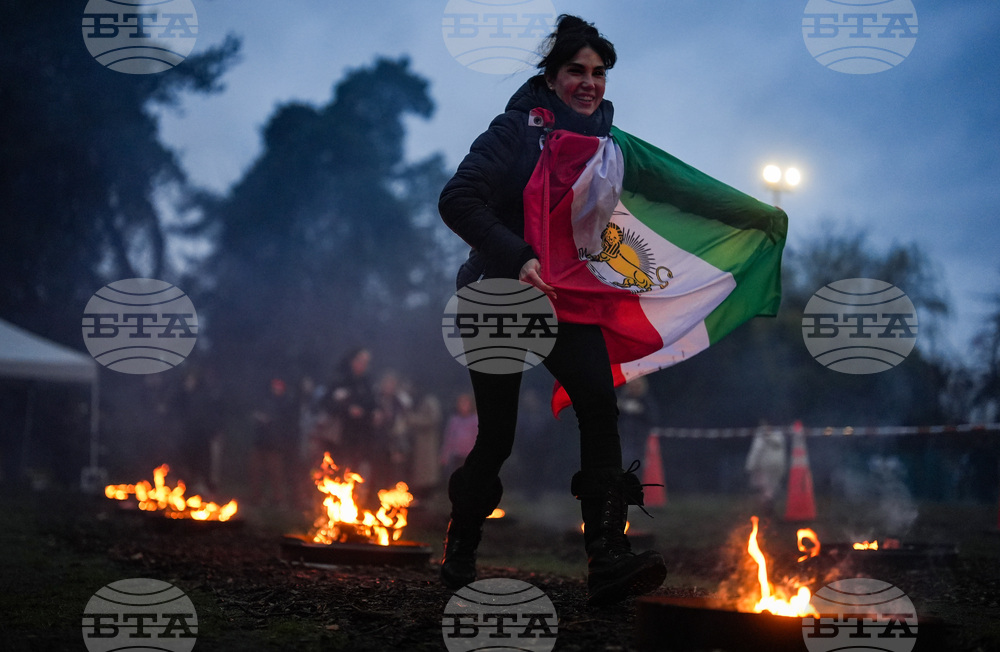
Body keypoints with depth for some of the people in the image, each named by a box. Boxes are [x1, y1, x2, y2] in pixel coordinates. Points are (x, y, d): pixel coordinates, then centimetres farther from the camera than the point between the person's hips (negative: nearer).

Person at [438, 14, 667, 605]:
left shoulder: (602, 137, 9)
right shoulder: (520, 126, -9)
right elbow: (457, 200, -20)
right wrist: (516, 257, -30)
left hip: (565, 299, 4)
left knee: (601, 405, -19)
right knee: (498, 434, 1)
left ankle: (608, 560, -23)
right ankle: (460, 555, 25)